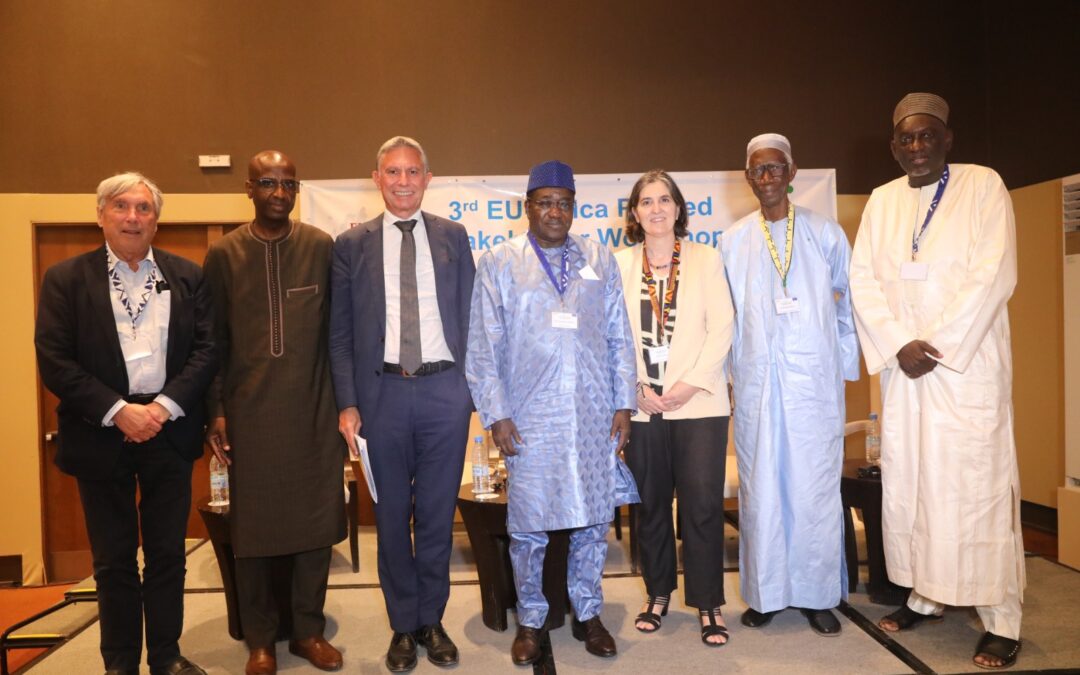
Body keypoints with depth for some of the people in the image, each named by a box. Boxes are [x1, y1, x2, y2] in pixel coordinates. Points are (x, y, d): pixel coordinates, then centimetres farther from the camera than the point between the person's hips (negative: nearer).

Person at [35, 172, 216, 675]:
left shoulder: (187, 276, 5)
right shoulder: (66, 279, 1)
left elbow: (206, 349, 0)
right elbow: (54, 361, -6)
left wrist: (165, 406, -12)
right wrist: (118, 411, -15)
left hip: (169, 432, 1)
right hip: (101, 436, -1)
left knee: (167, 553, 11)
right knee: (113, 559, 11)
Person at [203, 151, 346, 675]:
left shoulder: (322, 247, 2)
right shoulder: (223, 253, 2)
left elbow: (337, 328, 5)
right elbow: (214, 339, 5)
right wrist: (215, 409, 1)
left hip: (314, 410, 0)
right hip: (250, 411, 0)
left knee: (316, 519, 7)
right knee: (253, 523, 8)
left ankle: (308, 629, 25)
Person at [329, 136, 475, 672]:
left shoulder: (453, 236, 6)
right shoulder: (352, 244, 4)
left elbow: (469, 317, 6)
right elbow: (340, 332, 3)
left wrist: (472, 389, 1)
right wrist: (347, 403, -4)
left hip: (444, 391, 0)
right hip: (383, 392, 0)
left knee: (438, 513, 10)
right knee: (392, 516, 11)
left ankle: (431, 620, 28)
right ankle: (402, 625, 28)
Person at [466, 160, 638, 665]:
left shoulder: (600, 261, 10)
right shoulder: (498, 263, 3)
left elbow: (620, 338, 9)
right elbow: (483, 347, 0)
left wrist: (624, 403, 3)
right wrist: (495, 413, -5)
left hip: (594, 416, 2)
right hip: (529, 418, -2)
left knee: (594, 518, 10)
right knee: (527, 524, 6)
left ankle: (587, 613, 30)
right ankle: (530, 620, 26)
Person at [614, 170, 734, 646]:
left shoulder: (706, 259, 5)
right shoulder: (621, 264, 7)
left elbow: (721, 328, -1)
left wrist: (691, 383, -10)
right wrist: (637, 387, -7)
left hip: (699, 402, -1)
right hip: (642, 405, 2)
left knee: (703, 505, -3)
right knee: (651, 505, 11)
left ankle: (708, 604, 11)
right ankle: (658, 594, 27)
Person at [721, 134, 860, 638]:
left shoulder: (825, 233, 4)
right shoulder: (733, 240, 8)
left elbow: (851, 302, 10)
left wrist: (844, 364, 6)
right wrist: (733, 367, 8)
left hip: (815, 379, -1)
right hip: (755, 382, 1)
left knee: (815, 487, 2)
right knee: (759, 488, 5)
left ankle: (818, 596, 17)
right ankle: (765, 593, 18)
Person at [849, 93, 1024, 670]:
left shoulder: (984, 185, -1)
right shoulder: (882, 201, 11)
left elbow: (993, 275, -10)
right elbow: (863, 280, 3)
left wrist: (938, 346, -14)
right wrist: (899, 345, -10)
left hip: (968, 364, -4)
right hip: (902, 365, 4)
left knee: (977, 485, -2)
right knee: (907, 481, 7)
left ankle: (1001, 621, 8)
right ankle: (926, 595, 21)